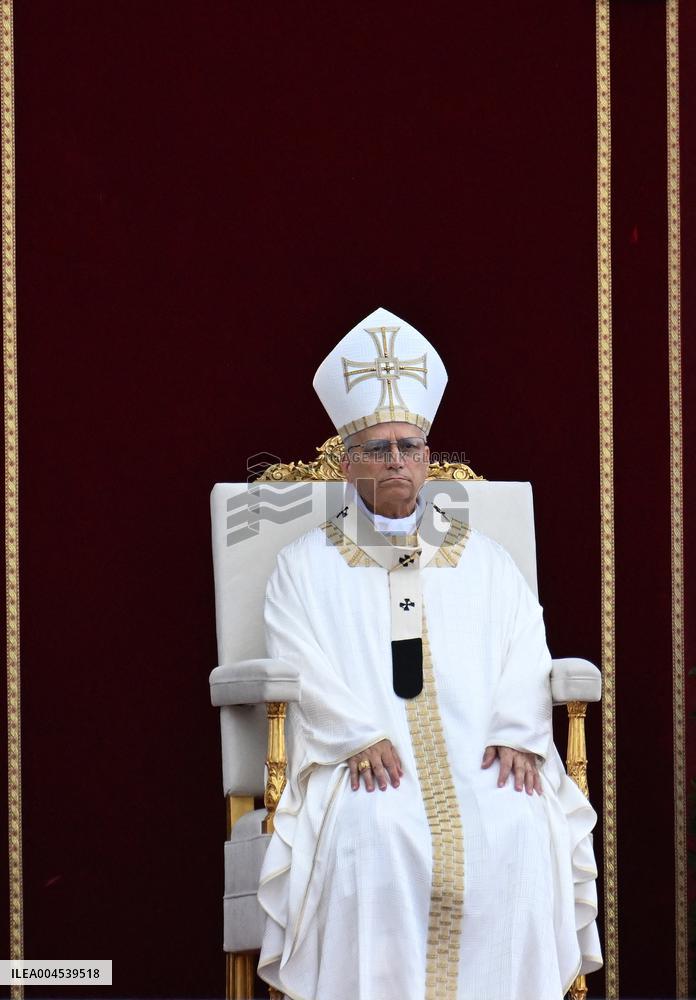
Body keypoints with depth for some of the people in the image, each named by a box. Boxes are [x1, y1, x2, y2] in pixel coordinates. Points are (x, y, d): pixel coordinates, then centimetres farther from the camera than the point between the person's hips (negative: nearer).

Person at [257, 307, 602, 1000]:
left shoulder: (483, 561, 22)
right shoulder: (306, 565, 15)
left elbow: (524, 657, 10)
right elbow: (303, 665, 1)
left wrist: (515, 734, -10)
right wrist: (360, 737, -16)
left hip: (478, 756, 2)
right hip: (361, 760, -2)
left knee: (517, 828, -29)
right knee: (372, 832, -34)